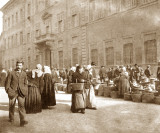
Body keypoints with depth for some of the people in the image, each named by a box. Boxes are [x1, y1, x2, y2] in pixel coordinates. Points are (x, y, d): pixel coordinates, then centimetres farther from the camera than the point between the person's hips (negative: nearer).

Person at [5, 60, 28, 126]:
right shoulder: (11, 73, -1)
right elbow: (7, 83, 1)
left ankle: (22, 121, -13)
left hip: (21, 92, 1)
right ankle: (11, 118, 32)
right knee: (12, 106, 11)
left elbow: (25, 83, 15)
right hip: (13, 92, -1)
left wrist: (25, 91, 7)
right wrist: (8, 91, -4)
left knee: (21, 105, -10)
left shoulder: (24, 74, 8)